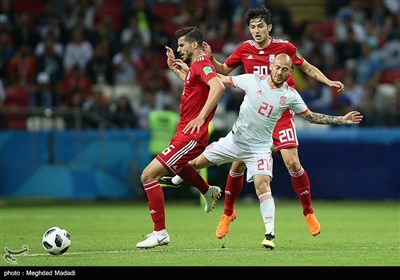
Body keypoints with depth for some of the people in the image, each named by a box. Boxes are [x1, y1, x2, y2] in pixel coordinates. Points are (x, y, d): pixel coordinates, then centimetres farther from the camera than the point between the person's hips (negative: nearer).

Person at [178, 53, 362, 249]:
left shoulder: (290, 96, -6)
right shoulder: (252, 80, -8)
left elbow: (311, 116, 6)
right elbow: (220, 79, 2)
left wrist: (341, 120, 1)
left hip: (259, 148, -2)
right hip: (235, 139, 2)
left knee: (263, 185, -22)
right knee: (195, 163, 6)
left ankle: (270, 234, -20)